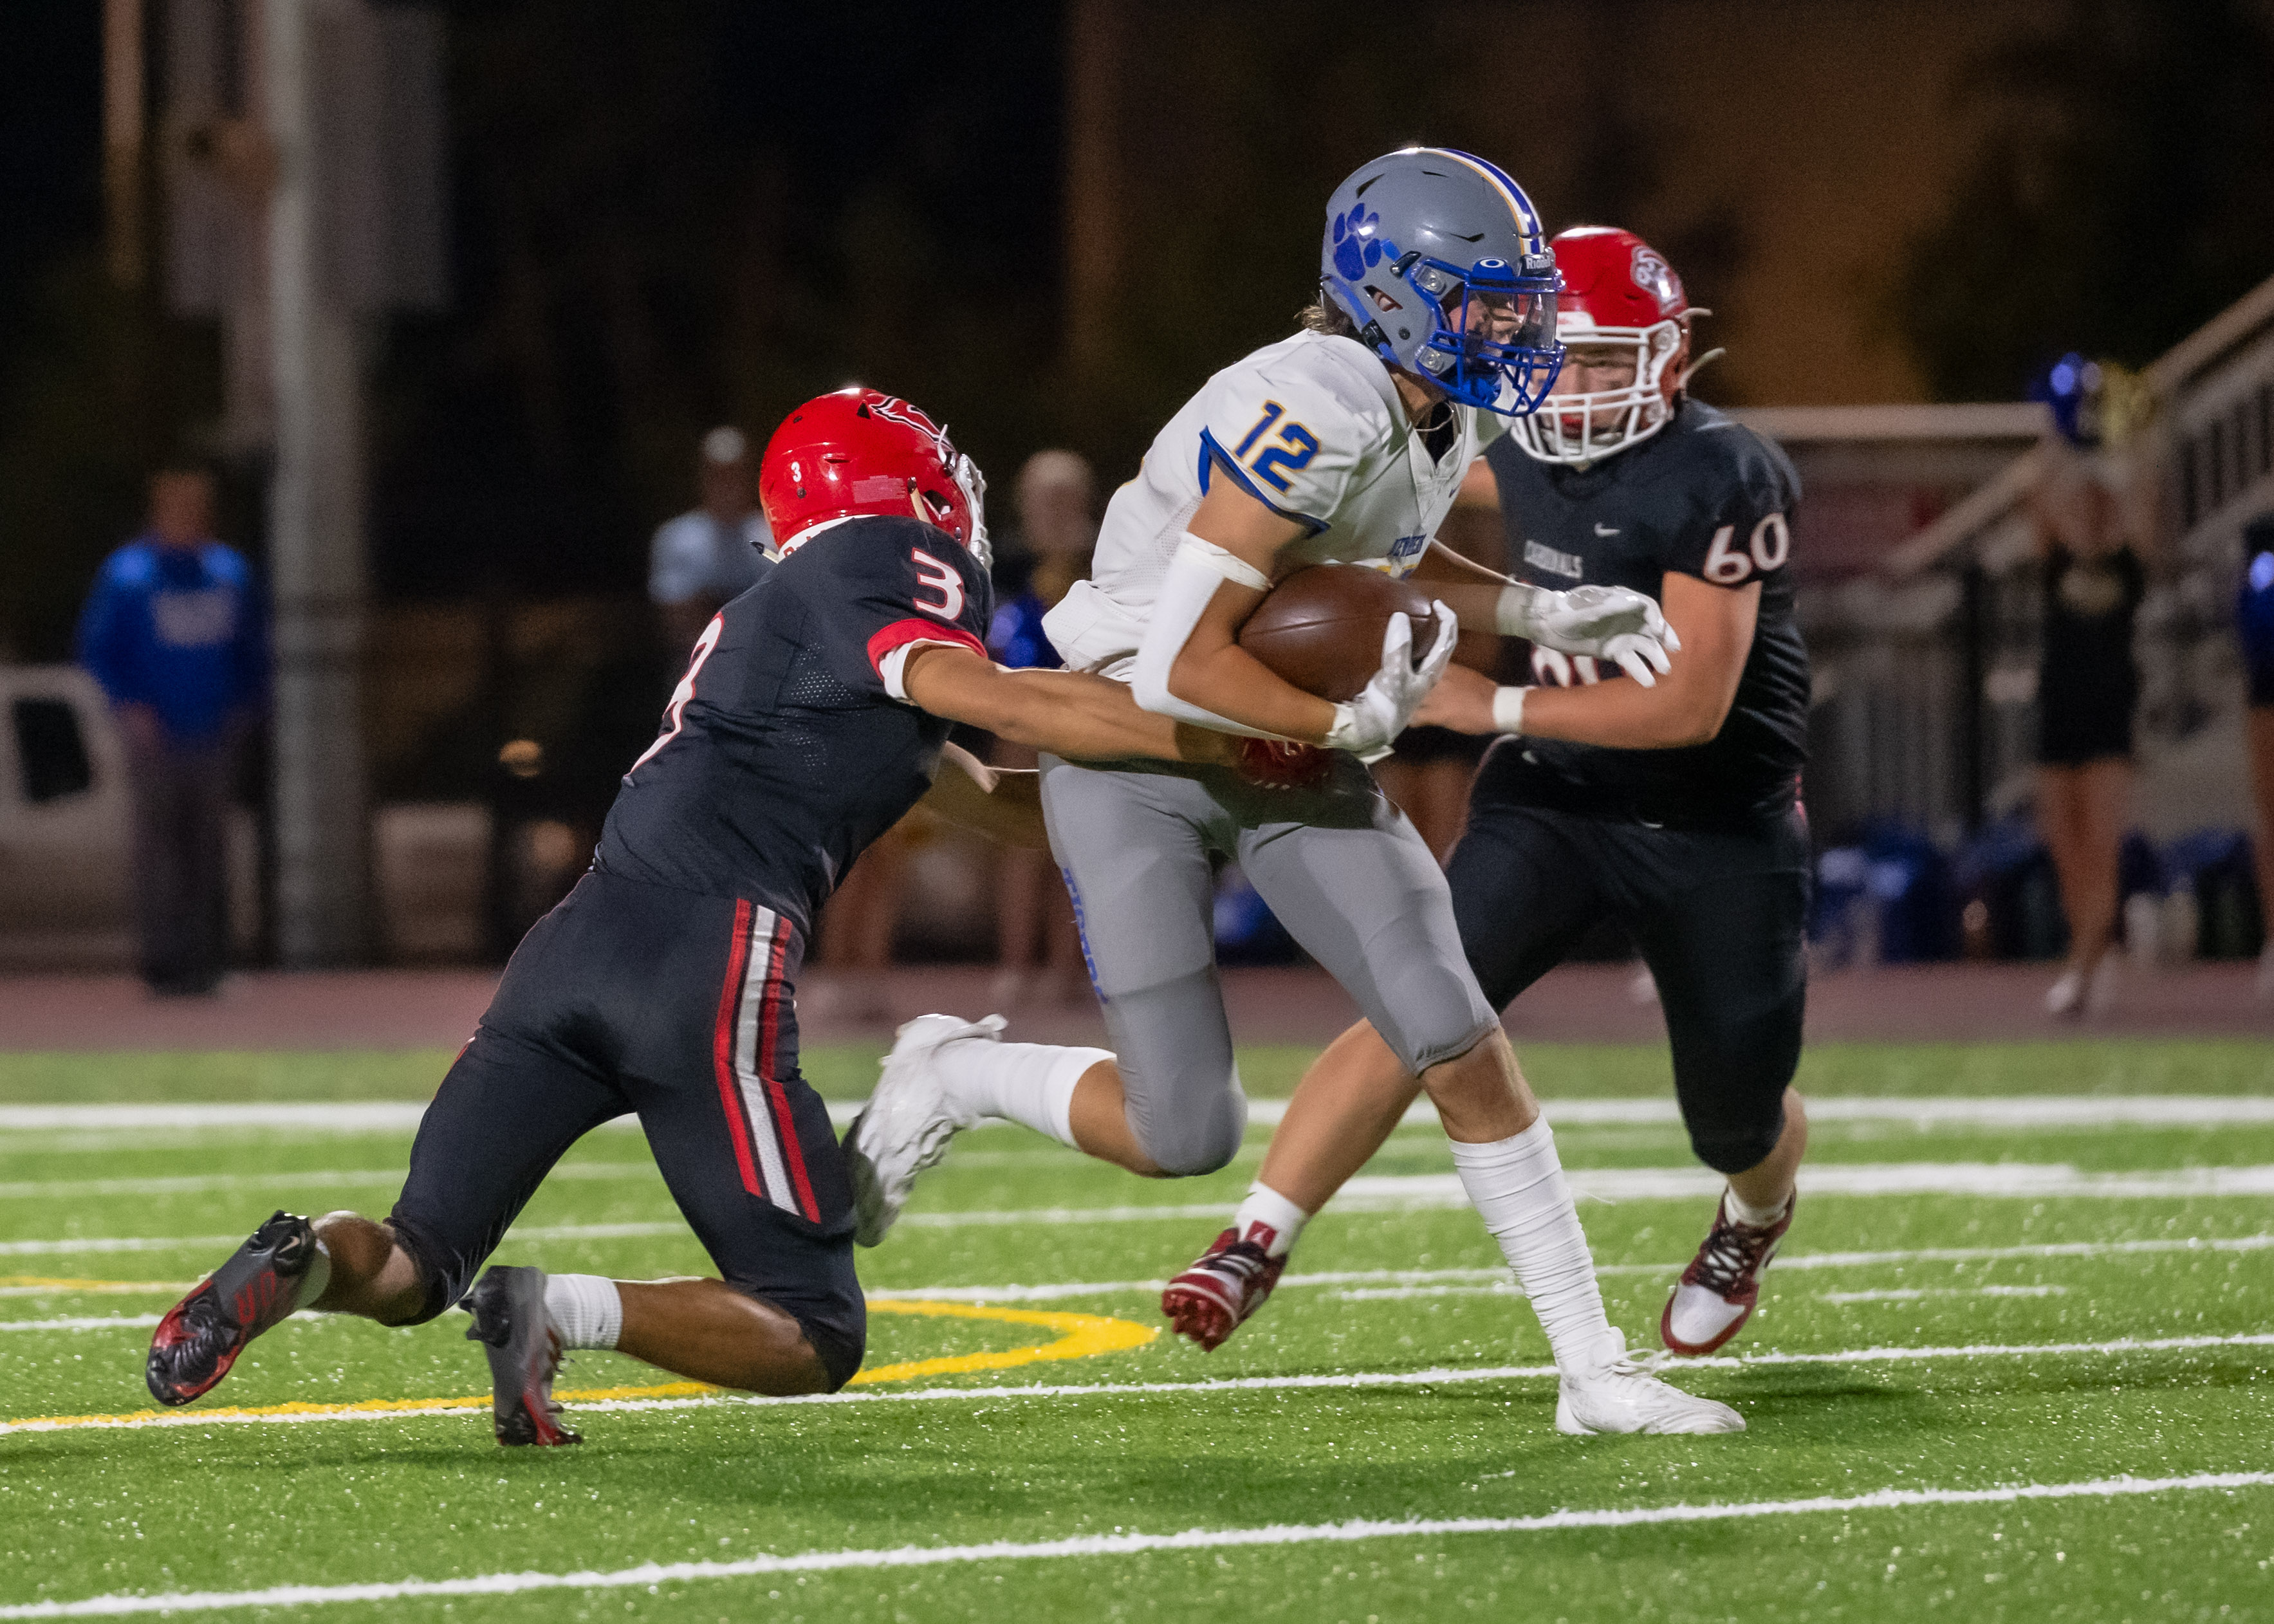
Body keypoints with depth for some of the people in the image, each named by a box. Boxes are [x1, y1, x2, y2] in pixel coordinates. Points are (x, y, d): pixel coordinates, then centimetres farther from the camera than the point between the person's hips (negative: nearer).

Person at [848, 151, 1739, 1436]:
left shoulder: (1445, 418, -1)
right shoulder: (1321, 416, -28)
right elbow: (1186, 661, -29)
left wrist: (1537, 614, 7)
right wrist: (1352, 726, -22)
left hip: (1285, 753, 7)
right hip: (1141, 756, -7)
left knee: (1463, 1045, -6)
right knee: (1185, 1134, -8)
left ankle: (1596, 1370, 0)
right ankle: (955, 1076, 21)